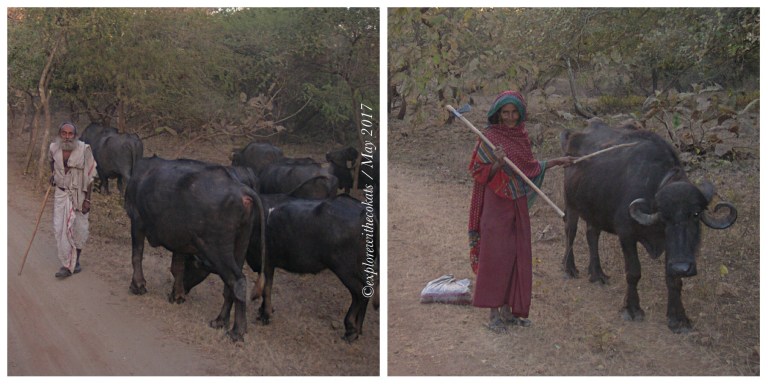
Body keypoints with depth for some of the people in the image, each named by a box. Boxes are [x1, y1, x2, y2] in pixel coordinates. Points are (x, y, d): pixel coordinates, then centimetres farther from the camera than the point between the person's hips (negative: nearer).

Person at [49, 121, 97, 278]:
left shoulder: (84, 149, -15)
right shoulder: (54, 148, -4)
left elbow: (89, 176, -10)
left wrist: (87, 199, -10)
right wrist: (52, 173, 8)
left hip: (79, 194, -2)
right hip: (61, 193, 2)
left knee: (79, 229, 7)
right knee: (60, 228, -5)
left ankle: (76, 261, 27)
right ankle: (66, 265, 2)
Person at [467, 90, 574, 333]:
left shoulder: (522, 136, 10)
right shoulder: (490, 137, -8)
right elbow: (481, 174, -9)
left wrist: (557, 162, 20)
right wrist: (497, 164, -27)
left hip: (519, 205, 6)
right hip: (497, 205, -6)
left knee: (517, 257, 9)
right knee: (496, 256, -4)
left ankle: (508, 310, 18)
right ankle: (494, 315, 3)